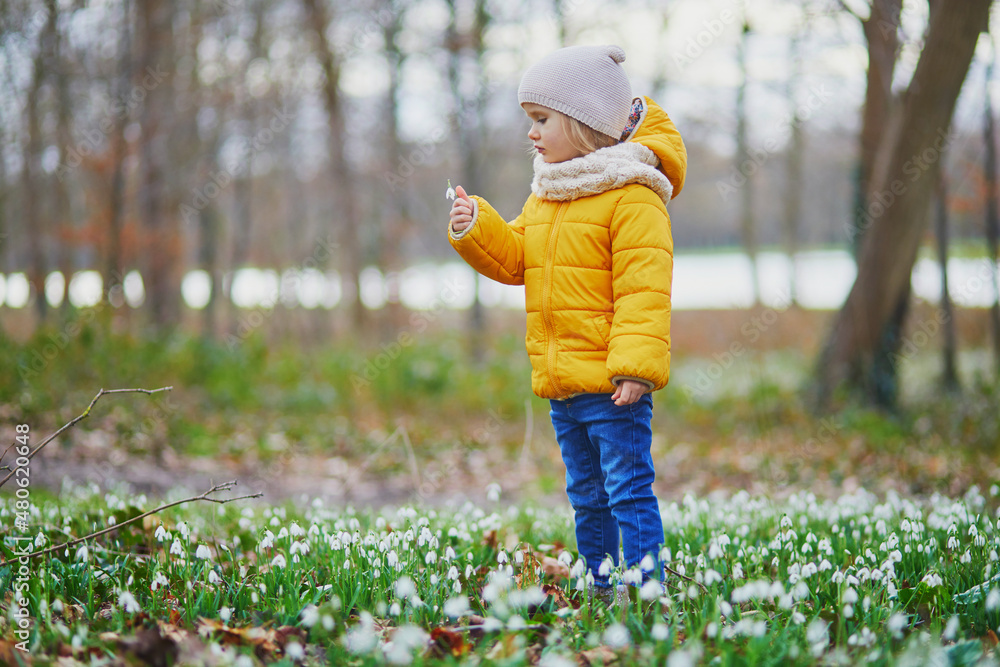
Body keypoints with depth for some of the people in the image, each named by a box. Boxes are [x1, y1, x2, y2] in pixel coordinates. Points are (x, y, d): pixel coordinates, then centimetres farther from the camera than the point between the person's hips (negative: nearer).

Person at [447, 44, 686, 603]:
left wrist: (635, 367, -26)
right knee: (586, 495, 17)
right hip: (561, 384, 9)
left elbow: (643, 290, -19)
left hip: (613, 386, -9)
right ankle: (601, 589, 27)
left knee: (629, 490, -6)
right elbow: (514, 259, 18)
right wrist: (475, 229, 1)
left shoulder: (632, 197, -14)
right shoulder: (546, 195, 14)